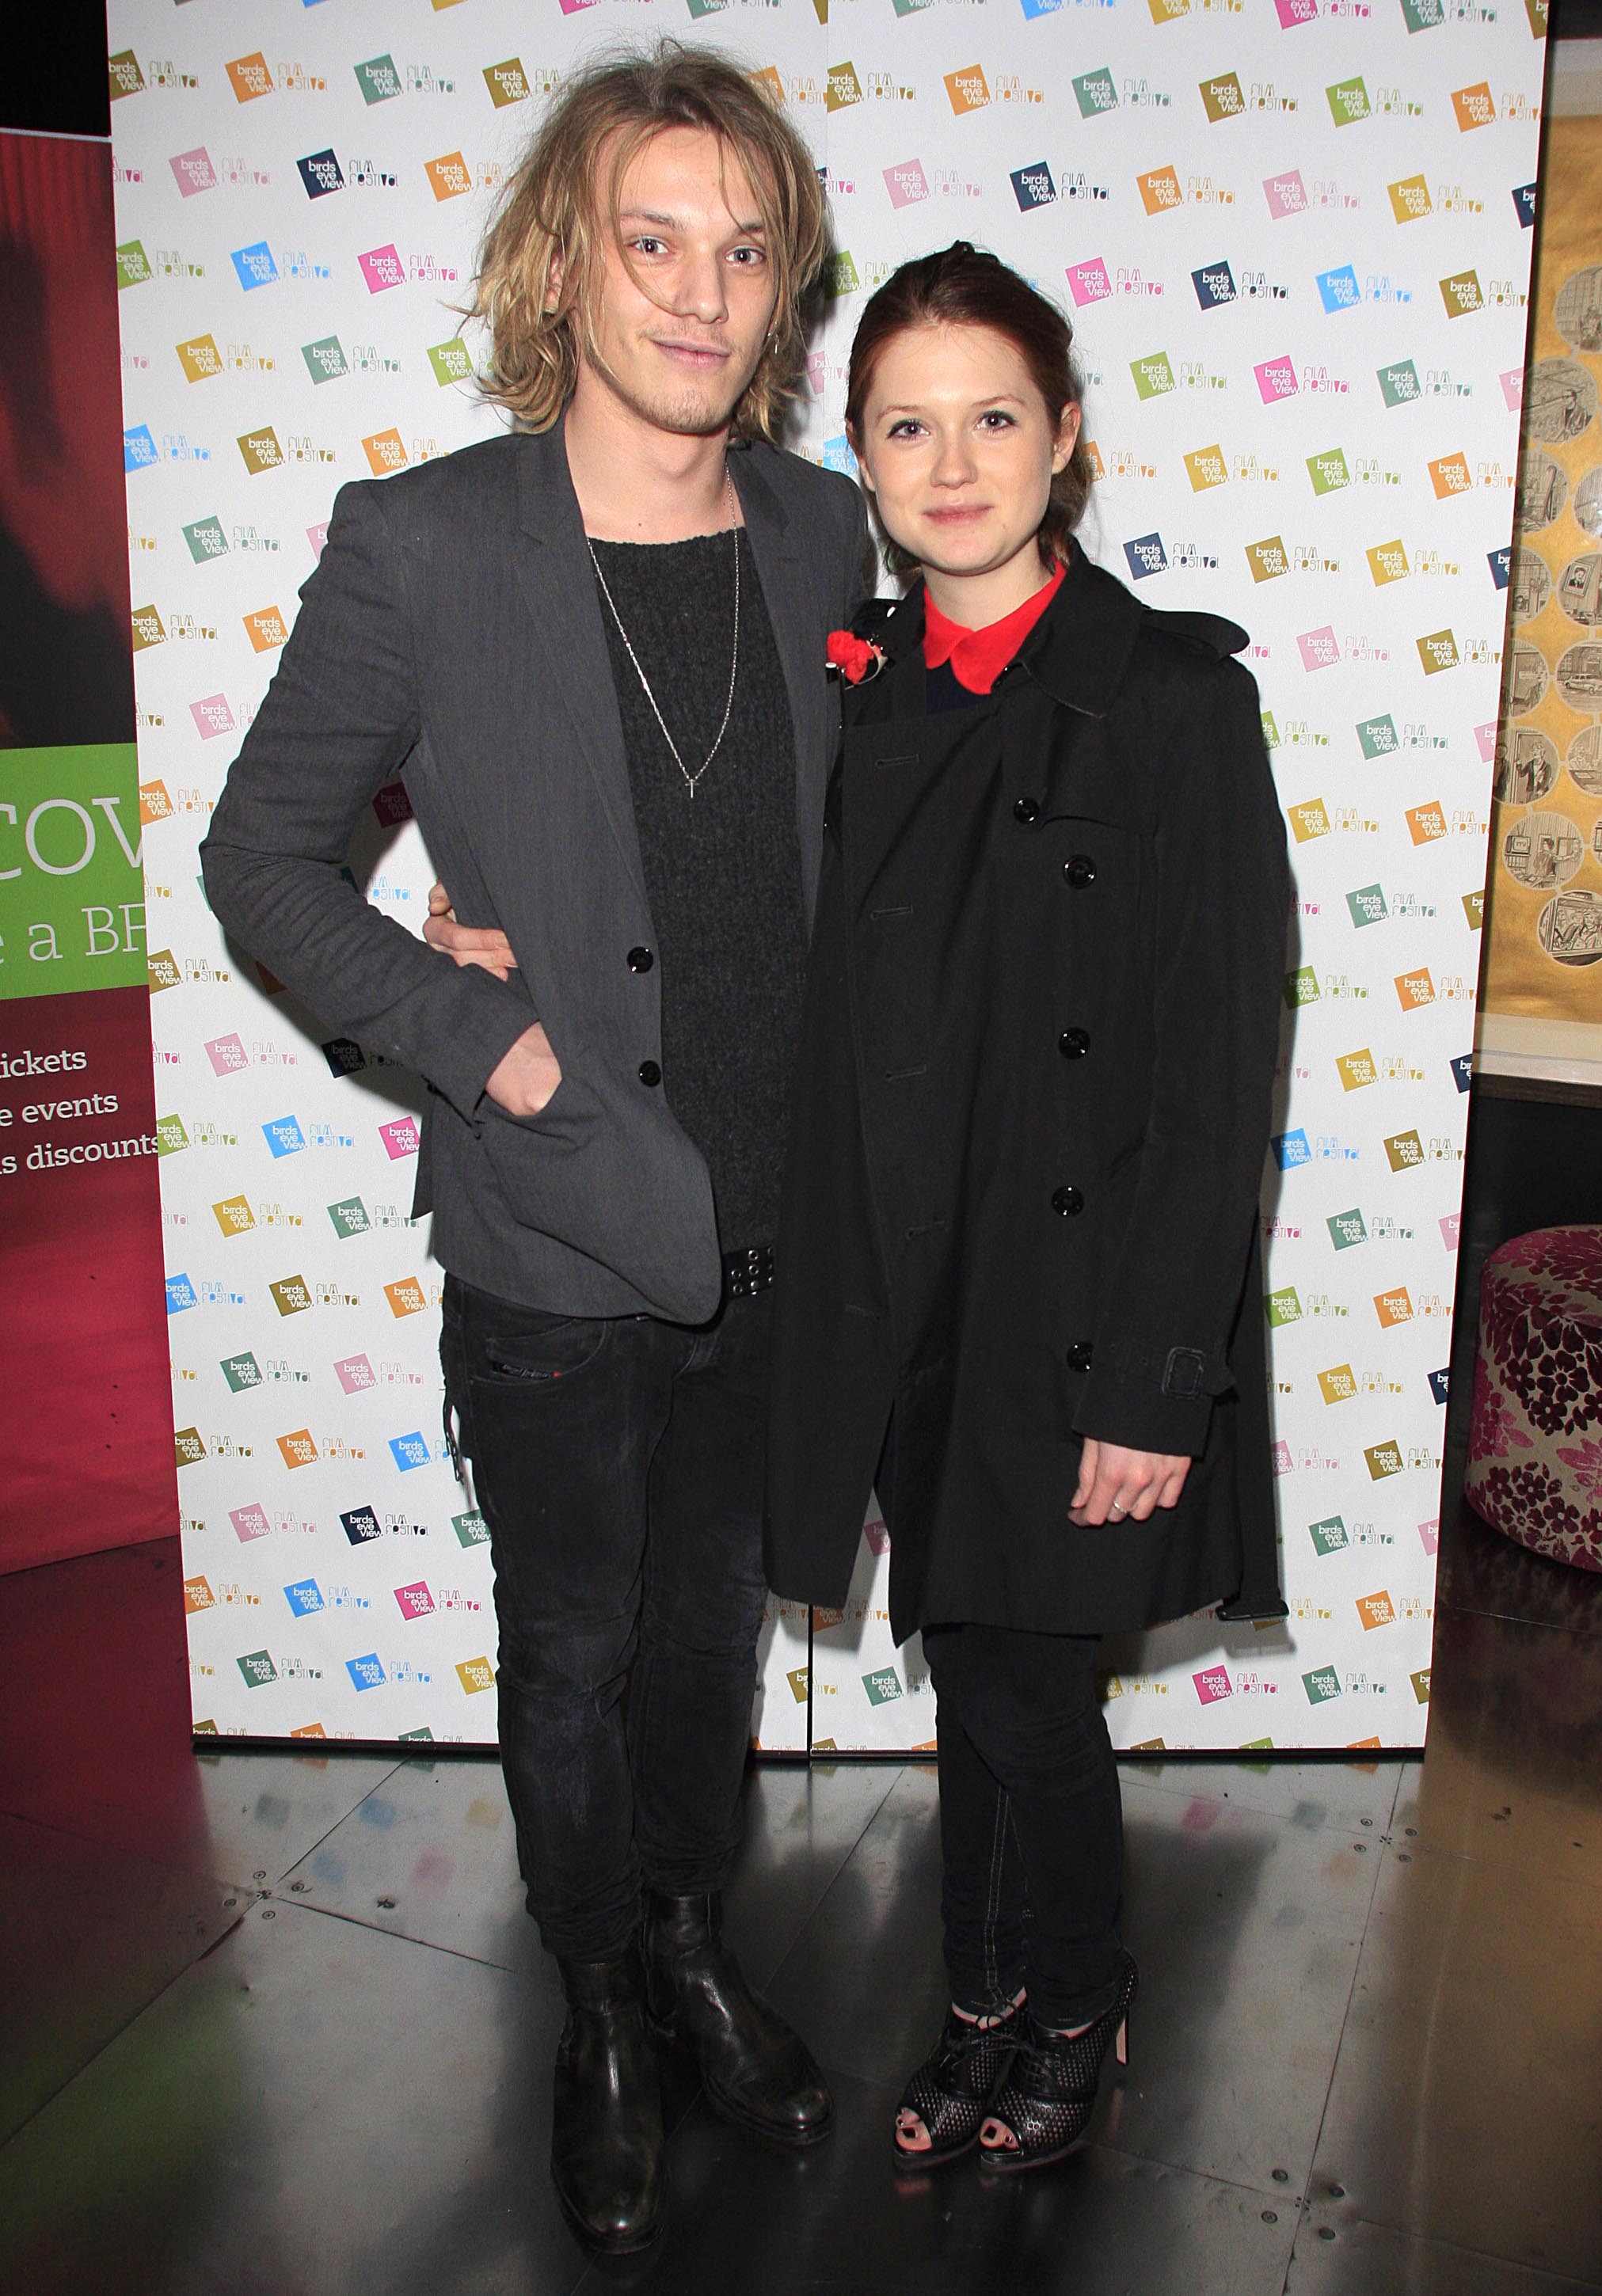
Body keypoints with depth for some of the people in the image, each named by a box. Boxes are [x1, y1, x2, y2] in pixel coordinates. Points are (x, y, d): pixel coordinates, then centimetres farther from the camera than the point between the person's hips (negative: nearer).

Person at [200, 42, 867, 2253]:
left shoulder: (823, 532, -1)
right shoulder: (418, 544, -12)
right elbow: (263, 856, -4)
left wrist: (853, 1128, 3)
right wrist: (479, 1036, -14)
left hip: (774, 1224, 4)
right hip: (557, 1240, -3)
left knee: (715, 1616, 22)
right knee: (573, 1655, 16)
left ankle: (697, 1944, 47)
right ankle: (602, 2009, 42)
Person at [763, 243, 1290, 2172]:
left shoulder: (1173, 692, -10)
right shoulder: (850, 685, 5)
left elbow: (1219, 1070, -13)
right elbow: (809, 1006, 8)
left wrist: (1155, 1380, -15)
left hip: (1077, 1299, -4)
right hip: (906, 1294, 4)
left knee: (1023, 1696, 8)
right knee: (969, 1673, 18)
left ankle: (1073, 2009, 37)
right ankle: (987, 2000, 41)